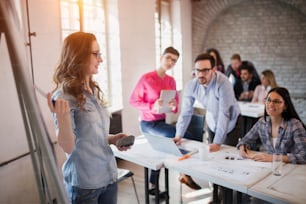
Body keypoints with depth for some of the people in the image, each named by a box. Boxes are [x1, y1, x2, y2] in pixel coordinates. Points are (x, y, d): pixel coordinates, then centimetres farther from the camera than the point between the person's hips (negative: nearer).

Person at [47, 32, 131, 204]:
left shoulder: (94, 91, 6)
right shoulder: (64, 96, -16)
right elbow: (68, 147, -20)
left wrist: (112, 139, -1)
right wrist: (62, 117, -35)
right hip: (84, 184, -7)